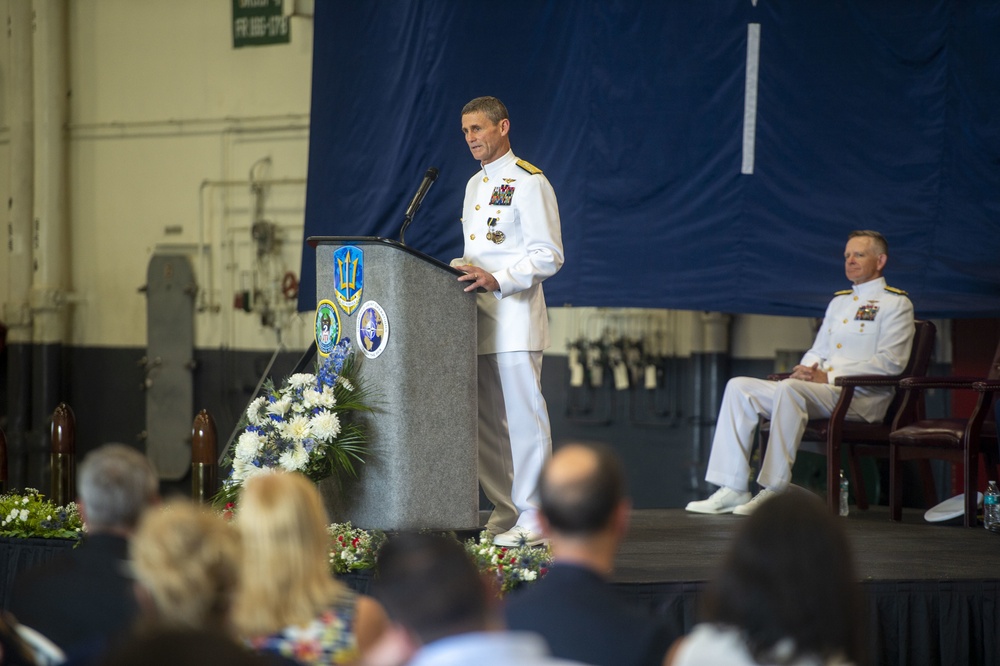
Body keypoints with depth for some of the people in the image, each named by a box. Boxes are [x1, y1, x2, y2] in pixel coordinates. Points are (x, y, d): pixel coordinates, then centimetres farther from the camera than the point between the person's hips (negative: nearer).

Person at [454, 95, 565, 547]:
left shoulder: (529, 183, -7)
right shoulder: (474, 185, 20)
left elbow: (548, 256, -12)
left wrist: (497, 279, -21)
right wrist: (466, 273, 10)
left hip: (515, 316, -9)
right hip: (477, 318, 9)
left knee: (524, 416, -9)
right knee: (487, 420, 8)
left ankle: (532, 517, -7)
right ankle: (505, 510, 14)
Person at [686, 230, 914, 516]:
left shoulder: (895, 304, 2)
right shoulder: (839, 301, 27)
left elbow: (890, 363, -11)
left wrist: (828, 376, -16)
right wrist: (807, 369, 1)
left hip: (863, 397, -8)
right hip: (819, 391, 8)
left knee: (789, 389, -35)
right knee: (739, 387, -5)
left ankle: (775, 490, -36)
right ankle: (733, 489, -14)